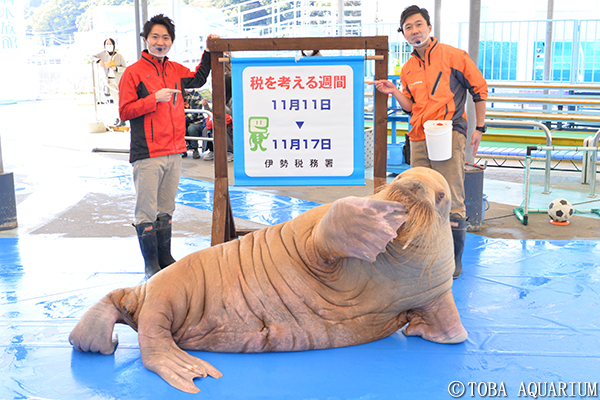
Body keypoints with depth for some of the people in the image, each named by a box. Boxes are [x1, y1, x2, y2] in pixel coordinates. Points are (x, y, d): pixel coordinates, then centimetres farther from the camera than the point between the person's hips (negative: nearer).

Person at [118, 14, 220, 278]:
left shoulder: (175, 70, 12)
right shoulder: (134, 72, -5)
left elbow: (198, 79, 32)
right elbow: (125, 111, -9)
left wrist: (209, 53, 22)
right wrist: (155, 99, -16)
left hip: (174, 152, 6)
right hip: (147, 154, -6)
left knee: (166, 210, 16)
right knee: (147, 212, -1)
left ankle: (166, 259, 27)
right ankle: (151, 265, 10)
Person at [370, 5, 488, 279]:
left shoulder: (454, 56, 0)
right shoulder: (408, 69, 14)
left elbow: (479, 89, 5)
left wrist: (479, 128, 2)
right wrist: (395, 92, 1)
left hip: (449, 135, -5)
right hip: (418, 139, 6)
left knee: (451, 201, -7)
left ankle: (454, 262, 2)